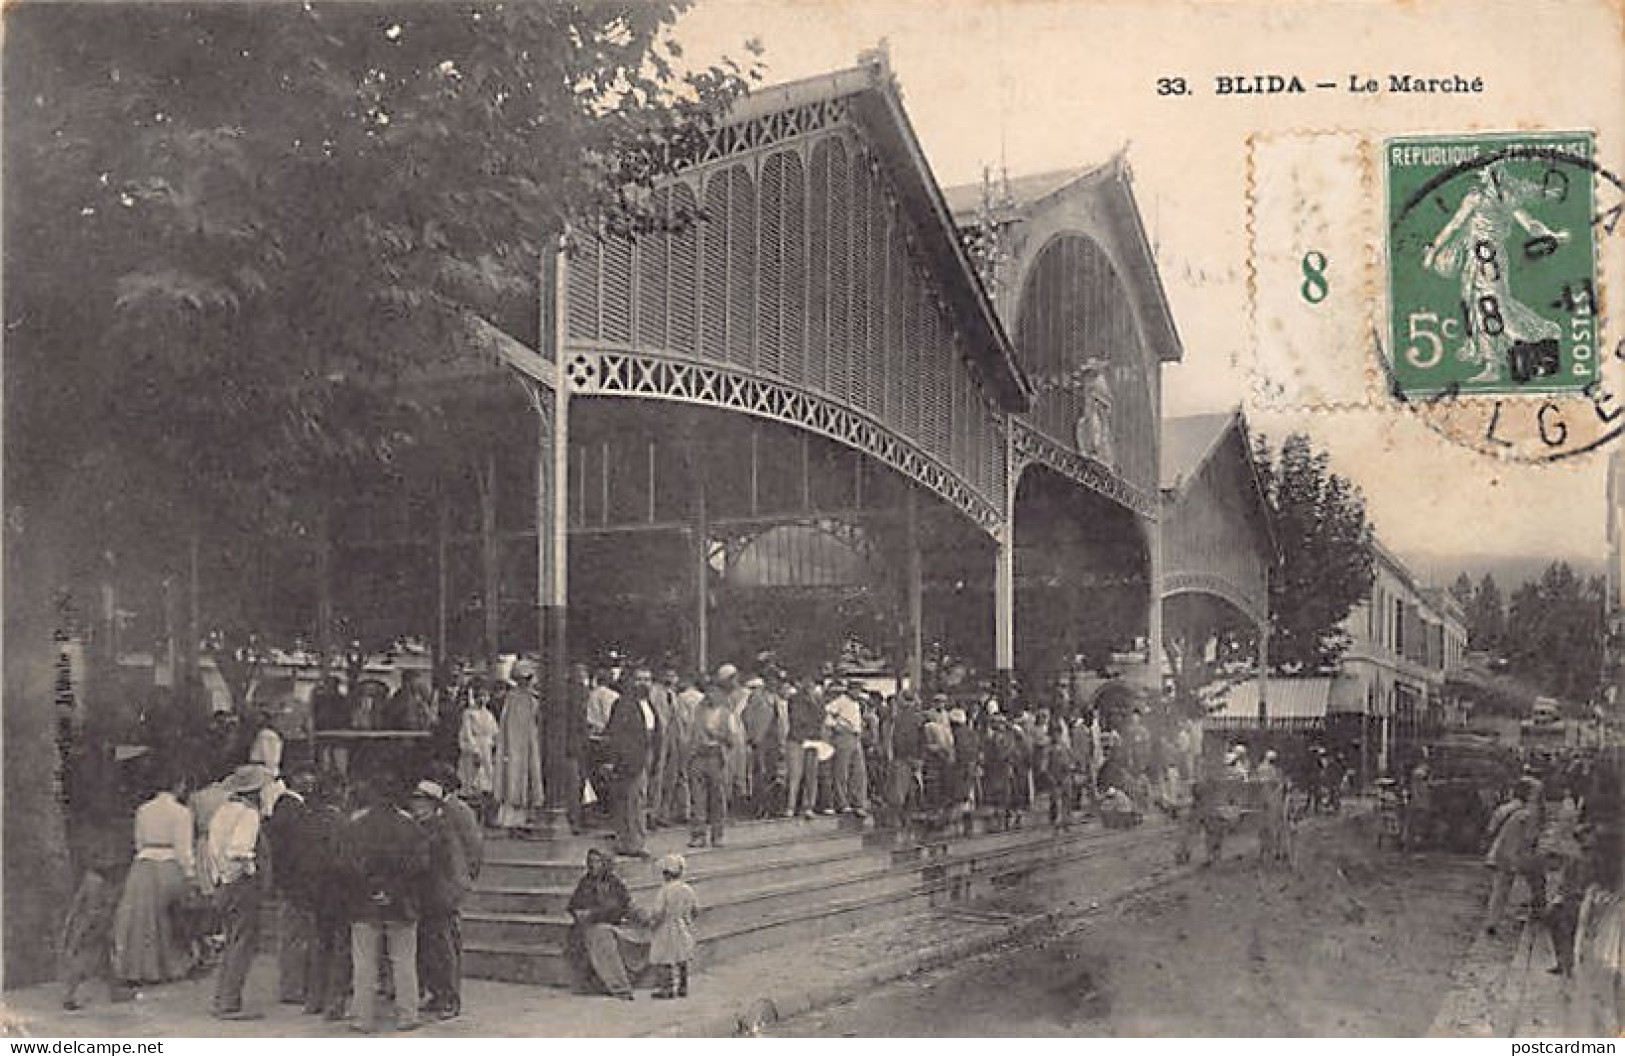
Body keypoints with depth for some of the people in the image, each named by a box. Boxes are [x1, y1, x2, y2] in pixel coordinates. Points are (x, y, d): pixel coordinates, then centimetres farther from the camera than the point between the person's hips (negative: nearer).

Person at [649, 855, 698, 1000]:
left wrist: (651, 918, -2)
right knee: (682, 960, 16)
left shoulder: (665, 890, -19)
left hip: (668, 929, -6)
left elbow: (657, 912, -22)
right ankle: (682, 988, 21)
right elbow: (696, 911, 5)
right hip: (684, 929, 6)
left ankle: (668, 989, 5)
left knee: (665, 961, 5)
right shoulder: (688, 890, -1)